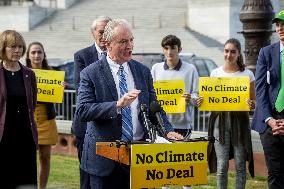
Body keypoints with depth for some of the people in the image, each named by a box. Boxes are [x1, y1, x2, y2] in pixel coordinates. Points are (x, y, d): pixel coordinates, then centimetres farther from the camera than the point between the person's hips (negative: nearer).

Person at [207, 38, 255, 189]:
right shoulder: (215, 73, 8)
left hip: (240, 120, -1)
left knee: (240, 165, 2)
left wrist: (251, 104, -16)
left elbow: (254, 101, 7)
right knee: (222, 165, -2)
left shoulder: (247, 74, 4)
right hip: (220, 119, 1)